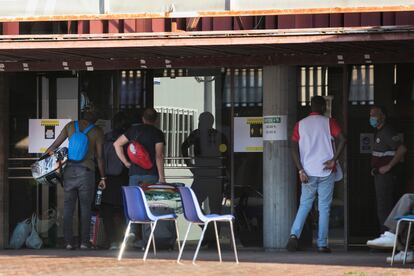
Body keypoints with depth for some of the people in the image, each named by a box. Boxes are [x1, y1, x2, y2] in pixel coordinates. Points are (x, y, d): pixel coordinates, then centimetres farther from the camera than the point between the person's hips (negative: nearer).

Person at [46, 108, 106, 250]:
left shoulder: (70, 126, 8)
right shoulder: (97, 131, 3)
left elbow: (55, 144, 8)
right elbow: (99, 156, 1)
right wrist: (102, 177, 8)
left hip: (69, 169, 2)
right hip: (86, 172, -2)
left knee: (68, 206, 5)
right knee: (85, 207, 4)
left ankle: (69, 242, 1)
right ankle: (84, 242, -1)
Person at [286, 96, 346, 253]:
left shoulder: (300, 124, 6)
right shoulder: (328, 122, -1)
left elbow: (294, 148, -2)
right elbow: (342, 140, -14)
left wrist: (301, 170, -3)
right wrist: (333, 160, -10)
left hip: (308, 172, 2)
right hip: (326, 171, -2)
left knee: (304, 205, 12)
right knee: (324, 208, 4)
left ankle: (294, 235, -10)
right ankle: (322, 244, 2)